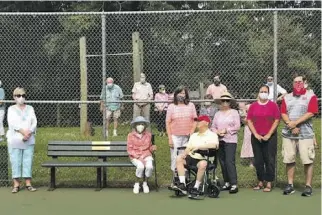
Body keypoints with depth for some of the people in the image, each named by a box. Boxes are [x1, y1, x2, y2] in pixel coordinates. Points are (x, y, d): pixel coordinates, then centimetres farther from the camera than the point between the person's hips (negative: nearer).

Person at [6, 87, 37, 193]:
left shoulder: (30, 108, 14)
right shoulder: (11, 109, 6)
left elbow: (34, 123, 5)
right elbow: (12, 123, -8)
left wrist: (29, 133, -12)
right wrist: (23, 131, -19)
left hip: (29, 141, 2)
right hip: (14, 140, -2)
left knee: (28, 161, 0)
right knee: (15, 162, -2)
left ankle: (28, 183, 5)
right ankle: (16, 184, 2)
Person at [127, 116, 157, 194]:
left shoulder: (148, 135, 10)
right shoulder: (131, 135, 2)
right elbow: (130, 150, -1)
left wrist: (153, 148, -4)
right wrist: (138, 157, -14)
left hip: (146, 155, 2)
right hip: (135, 157, -2)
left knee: (149, 166, -30)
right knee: (140, 166, -34)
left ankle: (145, 183, -3)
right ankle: (137, 184, -8)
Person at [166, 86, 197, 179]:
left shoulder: (191, 106, 8)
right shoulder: (171, 107, 4)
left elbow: (195, 121, 8)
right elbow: (167, 123, 1)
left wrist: (191, 133, -5)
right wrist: (170, 138, -5)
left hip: (187, 137, 1)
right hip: (175, 136, -1)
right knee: (175, 158, 0)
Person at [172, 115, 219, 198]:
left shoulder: (212, 135, 2)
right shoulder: (194, 135, 25)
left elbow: (215, 145, -19)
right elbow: (189, 147, 18)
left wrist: (199, 146, -22)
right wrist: (184, 154, -5)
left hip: (203, 159, -6)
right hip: (191, 157, 6)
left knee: (203, 164, -38)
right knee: (179, 158, -18)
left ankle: (196, 188, -26)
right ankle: (182, 184, -23)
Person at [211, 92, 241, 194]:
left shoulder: (234, 112, 2)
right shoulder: (217, 114, 14)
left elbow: (237, 126, -5)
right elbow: (213, 127, 11)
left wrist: (226, 130, -11)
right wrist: (217, 132, -9)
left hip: (230, 140, -5)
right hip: (219, 140, 5)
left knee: (230, 161, -14)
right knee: (222, 162, 7)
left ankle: (234, 184, -13)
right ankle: (227, 182, 16)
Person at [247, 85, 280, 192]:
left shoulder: (273, 105, 1)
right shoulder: (253, 106, 8)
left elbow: (277, 120, -3)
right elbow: (249, 120, 4)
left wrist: (269, 134, -10)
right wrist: (255, 134, -6)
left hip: (270, 137, -2)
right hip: (256, 137, 2)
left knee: (270, 160, -2)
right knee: (258, 161, 6)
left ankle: (269, 184, 3)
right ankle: (260, 182, 16)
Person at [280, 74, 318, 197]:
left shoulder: (311, 96, 1)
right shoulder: (287, 97, 13)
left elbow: (311, 113, -10)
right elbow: (283, 114, 5)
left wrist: (295, 123, -15)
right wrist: (291, 126, -11)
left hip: (305, 134, -4)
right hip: (288, 134, 4)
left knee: (307, 160, -5)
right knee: (289, 160, 5)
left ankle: (308, 186, 2)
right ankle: (290, 185, 13)